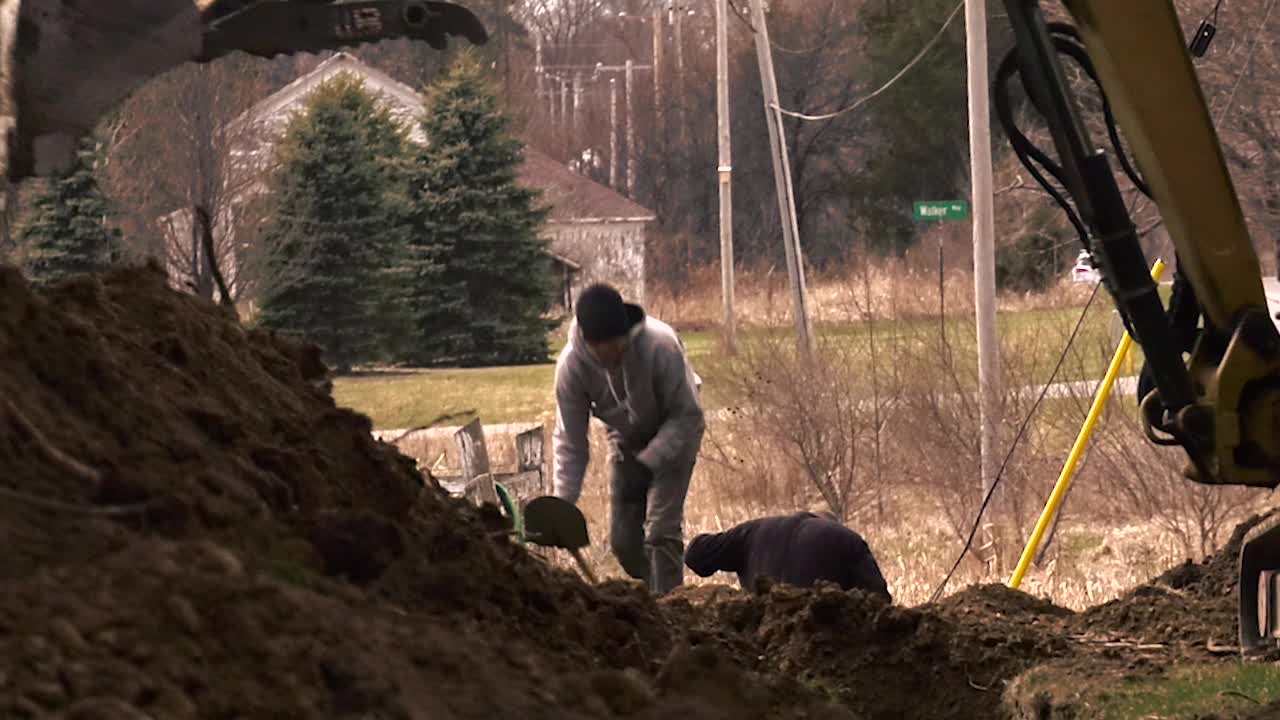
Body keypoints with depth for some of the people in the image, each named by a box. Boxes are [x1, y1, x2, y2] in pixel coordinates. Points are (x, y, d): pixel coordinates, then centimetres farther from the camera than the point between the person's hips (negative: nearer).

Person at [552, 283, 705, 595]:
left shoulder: (660, 345, -36)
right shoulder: (571, 365, -26)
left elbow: (688, 416, -26)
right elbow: (570, 441, -16)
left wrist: (646, 464, -36)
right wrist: (562, 505, -24)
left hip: (674, 435, -4)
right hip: (626, 441, 4)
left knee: (661, 530, -17)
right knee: (622, 540, 2)